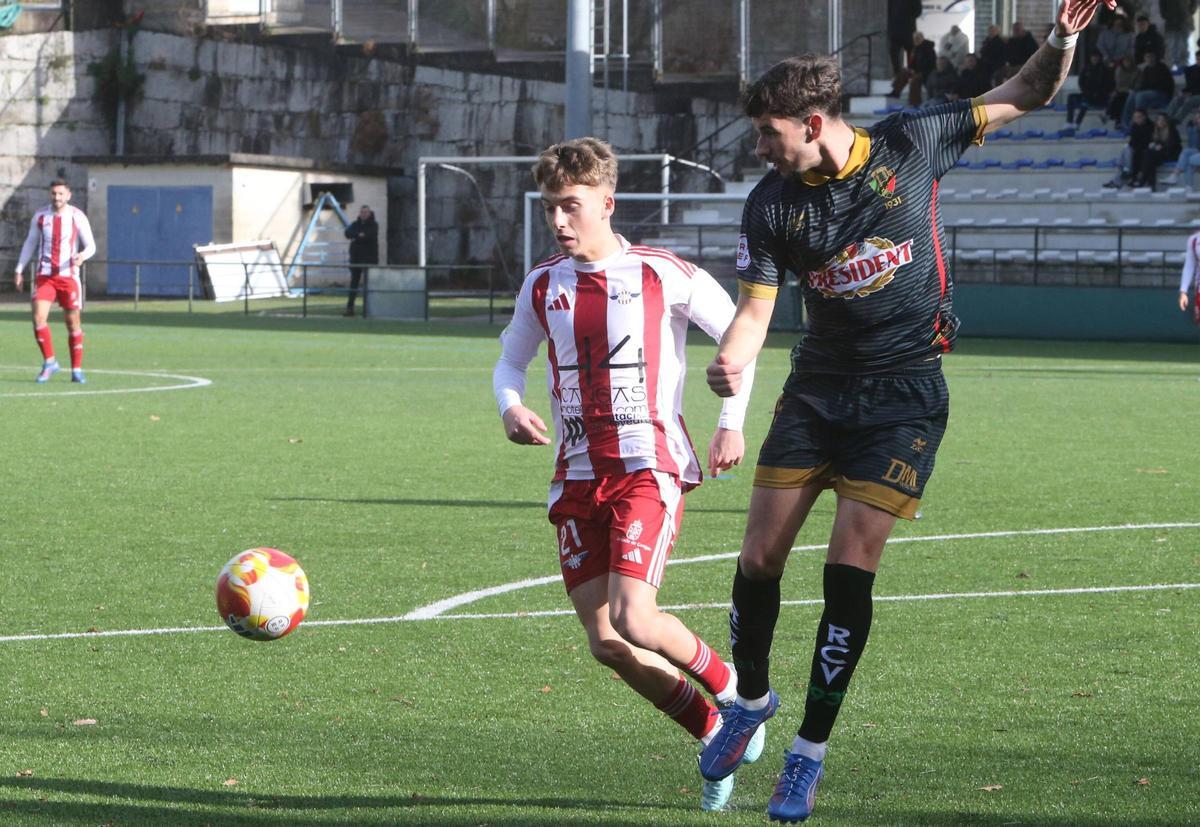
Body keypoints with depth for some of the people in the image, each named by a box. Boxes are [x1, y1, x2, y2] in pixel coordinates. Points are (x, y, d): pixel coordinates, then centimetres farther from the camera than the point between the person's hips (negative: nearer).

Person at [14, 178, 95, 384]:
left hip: (68, 276, -1)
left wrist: (83, 255, -23)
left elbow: (91, 245, 0)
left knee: (73, 322, 2)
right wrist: (19, 270, 9)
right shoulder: (40, 216, 4)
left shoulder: (77, 217, -2)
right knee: (38, 317, -14)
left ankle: (77, 369, 12)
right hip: (44, 275, 1)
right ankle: (49, 362, 0)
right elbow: (30, 244, 14)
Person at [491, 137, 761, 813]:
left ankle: (730, 688, 7)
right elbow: (512, 359, 22)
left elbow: (739, 333, 6)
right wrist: (511, 407, 0)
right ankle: (717, 736, 16)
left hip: (649, 467, -5)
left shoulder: (665, 276, -5)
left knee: (633, 620, -22)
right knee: (607, 644, -2)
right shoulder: (543, 286, 8)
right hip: (577, 474, 5)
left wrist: (732, 423, -2)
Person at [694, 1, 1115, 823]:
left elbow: (1024, 96, 1)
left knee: (849, 569, -9)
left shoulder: (911, 144, -9)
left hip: (905, 391, -3)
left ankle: (810, 754, 2)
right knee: (760, 558, 1)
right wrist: (731, 361, -26)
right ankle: (752, 698, 30)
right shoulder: (771, 203, -5)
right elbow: (755, 306, -4)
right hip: (817, 386, 3)